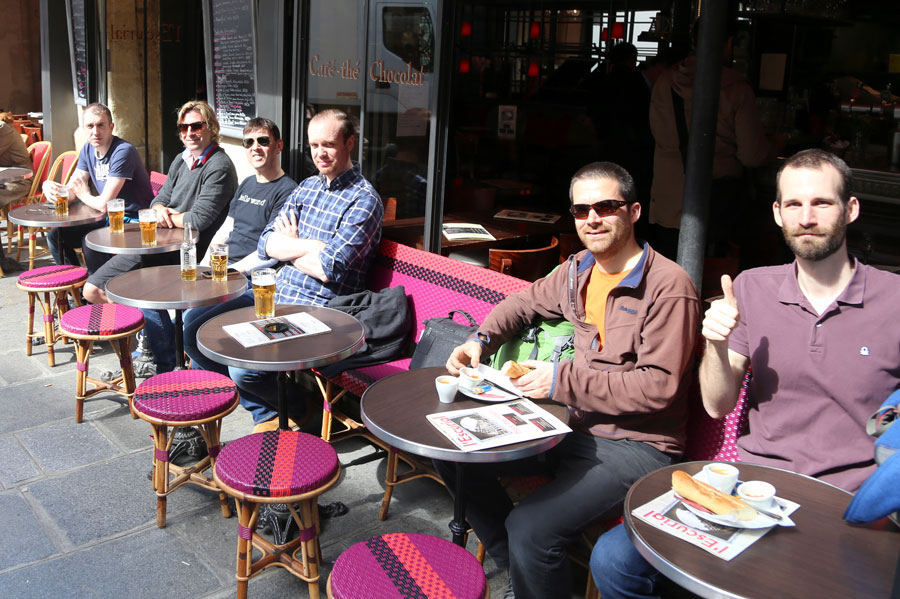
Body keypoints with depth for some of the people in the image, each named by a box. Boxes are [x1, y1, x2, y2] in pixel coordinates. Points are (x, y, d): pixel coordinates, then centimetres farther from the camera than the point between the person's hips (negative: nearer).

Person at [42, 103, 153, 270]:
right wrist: (52, 189, -18)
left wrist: (84, 195, -2)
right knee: (55, 236, 6)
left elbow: (103, 204, -24)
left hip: (134, 222, -9)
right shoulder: (88, 149, 5)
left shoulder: (123, 151, -23)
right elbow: (71, 191, 6)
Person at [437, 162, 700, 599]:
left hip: (636, 445, -8)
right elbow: (524, 303, 25)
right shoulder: (577, 270, 8)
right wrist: (480, 340, 6)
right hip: (574, 427, 8)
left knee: (530, 529, -30)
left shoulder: (669, 287, -17)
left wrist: (563, 380, -20)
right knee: (453, 453, 5)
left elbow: (658, 387, -21)